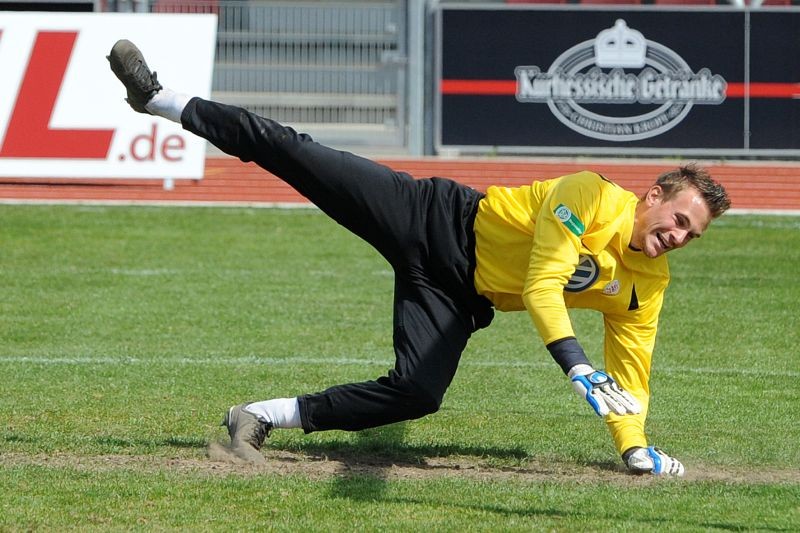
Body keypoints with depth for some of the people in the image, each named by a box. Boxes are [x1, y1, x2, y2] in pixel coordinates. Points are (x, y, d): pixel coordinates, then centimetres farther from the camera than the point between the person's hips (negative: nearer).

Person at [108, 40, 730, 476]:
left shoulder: (648, 286, -2)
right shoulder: (591, 196, -20)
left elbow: (629, 373, 5)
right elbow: (542, 285, -27)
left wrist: (636, 448, -7)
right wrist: (578, 366, -39)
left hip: (460, 299, 4)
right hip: (439, 220, -4)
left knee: (417, 393, -22)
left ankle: (266, 416, -9)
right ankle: (159, 98, 2)